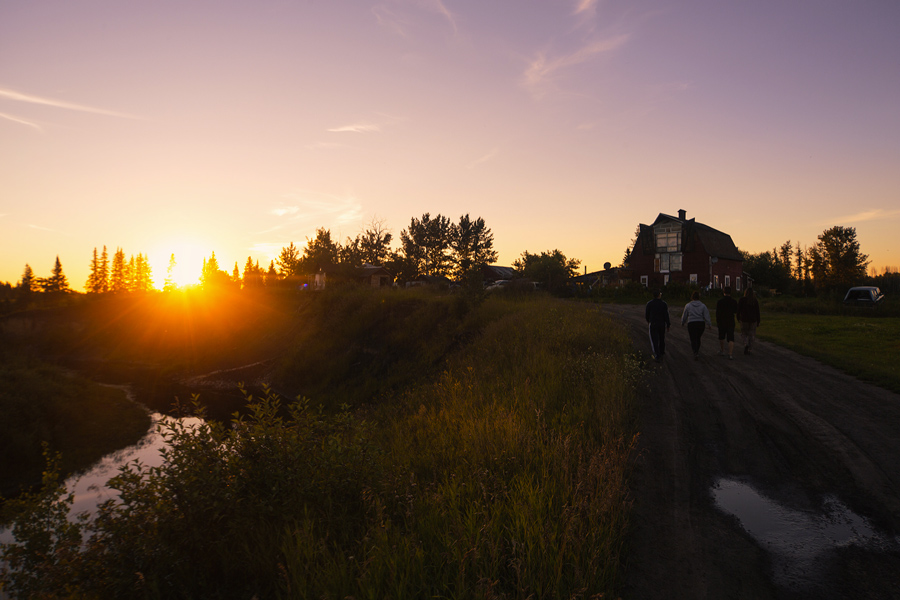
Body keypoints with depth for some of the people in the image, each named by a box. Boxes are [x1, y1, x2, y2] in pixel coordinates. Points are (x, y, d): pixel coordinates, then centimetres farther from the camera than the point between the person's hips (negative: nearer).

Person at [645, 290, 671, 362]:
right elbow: (666, 315, -8)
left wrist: (648, 320, 24)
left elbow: (647, 314, 3)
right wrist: (668, 325, -1)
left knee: (654, 340, -3)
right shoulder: (664, 303, -6)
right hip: (662, 324, 1)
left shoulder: (649, 303, -4)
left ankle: (657, 356, -15)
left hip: (653, 324, -1)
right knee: (662, 339, 22)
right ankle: (662, 352, 39)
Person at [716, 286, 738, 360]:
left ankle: (722, 351, 33)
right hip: (731, 322, 0)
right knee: (731, 339, -2)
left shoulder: (719, 302, -9)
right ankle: (730, 354, -14)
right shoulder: (734, 302, -6)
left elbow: (717, 313, -7)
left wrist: (717, 322, 6)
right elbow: (736, 312, 6)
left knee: (721, 337, 20)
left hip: (721, 322, 0)